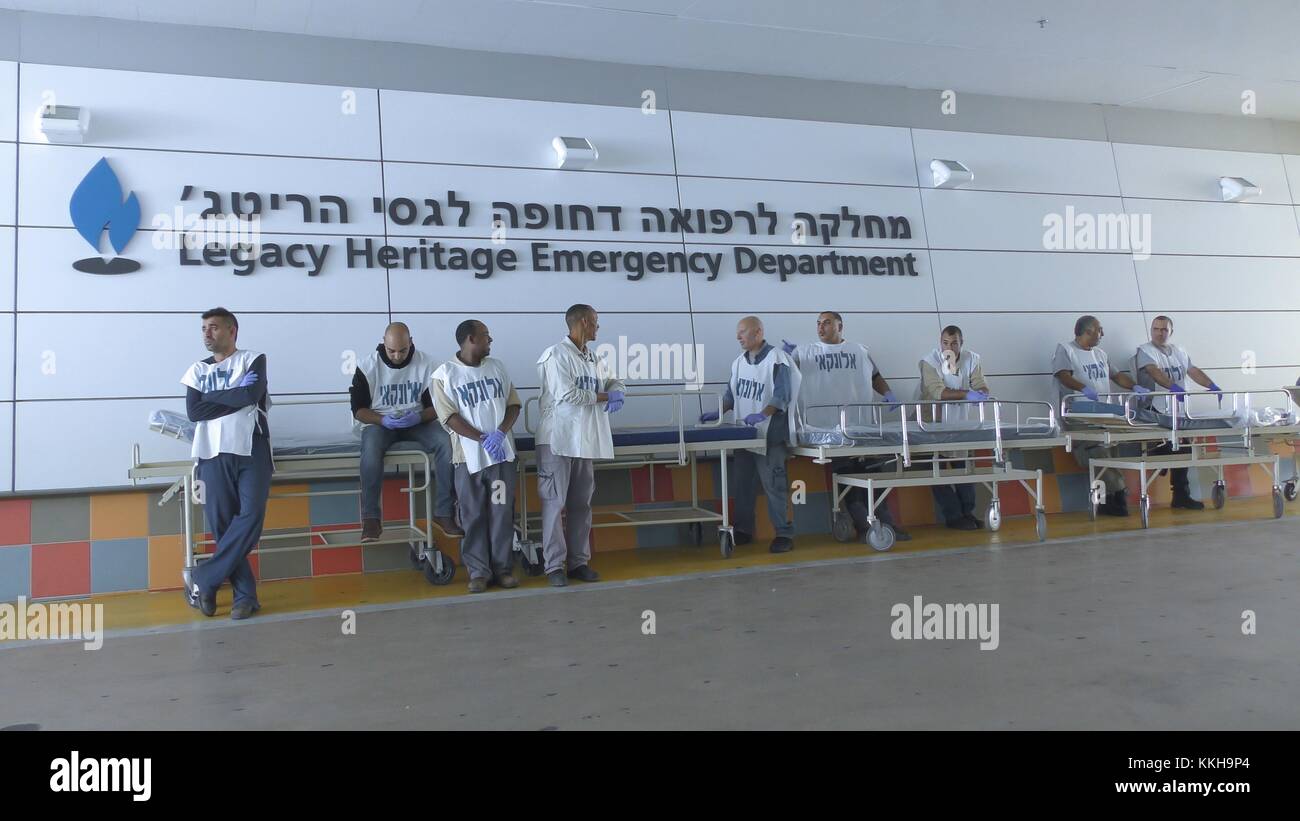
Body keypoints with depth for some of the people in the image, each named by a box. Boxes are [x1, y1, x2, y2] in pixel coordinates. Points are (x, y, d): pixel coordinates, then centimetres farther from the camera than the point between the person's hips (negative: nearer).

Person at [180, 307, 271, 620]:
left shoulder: (253, 359, 9)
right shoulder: (198, 369, 18)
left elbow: (251, 395, -10)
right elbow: (193, 412, 2)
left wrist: (210, 397, 2)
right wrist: (236, 397, -3)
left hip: (251, 449, -3)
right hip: (214, 453, 3)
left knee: (250, 516, -15)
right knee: (220, 523, -3)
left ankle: (202, 579, -3)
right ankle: (245, 594, 2)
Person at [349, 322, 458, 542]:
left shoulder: (426, 364, -6)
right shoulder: (368, 366, -8)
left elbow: (436, 407, -1)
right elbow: (358, 410, -4)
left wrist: (418, 417, -23)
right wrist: (383, 420, -23)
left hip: (417, 422, 1)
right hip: (379, 422, -1)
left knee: (447, 443, -28)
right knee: (371, 448, -37)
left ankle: (443, 512, -21)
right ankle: (371, 518, -31)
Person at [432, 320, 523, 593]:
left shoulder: (497, 366, 9)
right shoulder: (445, 374, -5)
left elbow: (513, 404, 7)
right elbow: (449, 416, -10)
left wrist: (500, 432, -11)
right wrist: (483, 439, -17)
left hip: (502, 451, 3)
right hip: (469, 455, -3)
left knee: (502, 511, 5)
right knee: (474, 515, 3)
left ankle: (503, 567, 14)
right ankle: (478, 571, 12)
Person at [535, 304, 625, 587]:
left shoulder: (594, 359, 14)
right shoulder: (556, 355, -9)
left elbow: (615, 382, 22)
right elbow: (566, 395, -18)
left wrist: (618, 393, -4)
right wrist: (603, 397, -8)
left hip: (587, 440, 7)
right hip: (559, 439, -7)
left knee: (581, 503, 9)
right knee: (555, 503, -2)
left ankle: (579, 561, 17)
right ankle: (554, 566, 4)